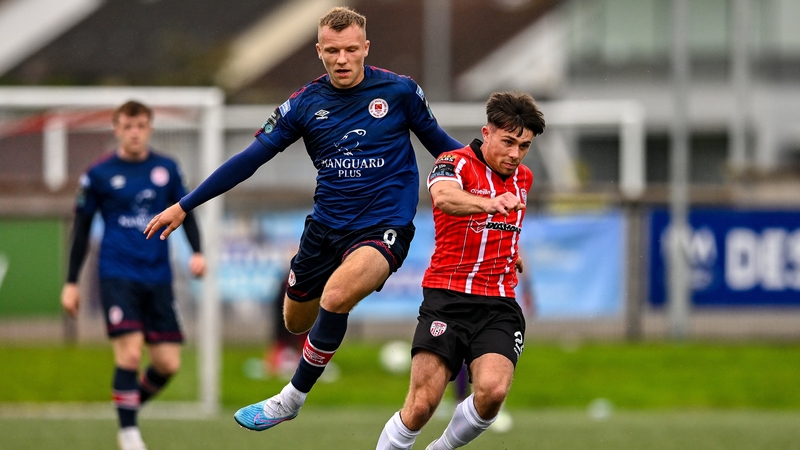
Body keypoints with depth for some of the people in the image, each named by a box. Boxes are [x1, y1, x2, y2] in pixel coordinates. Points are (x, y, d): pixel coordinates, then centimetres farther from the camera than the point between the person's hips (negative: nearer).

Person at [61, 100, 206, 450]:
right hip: (118, 274, -3)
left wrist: (197, 252, -1)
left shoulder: (166, 169, 7)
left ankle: (133, 401, 27)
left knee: (168, 363, -1)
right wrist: (71, 283, 5)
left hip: (158, 277, 3)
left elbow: (184, 213, 17)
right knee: (130, 352, -17)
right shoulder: (99, 174, 0)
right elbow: (82, 228, 7)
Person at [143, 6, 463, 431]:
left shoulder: (400, 91, -7)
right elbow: (249, 159, 1)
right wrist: (184, 206, 0)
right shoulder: (305, 104, -2)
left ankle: (291, 399, -14)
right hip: (326, 227, 4)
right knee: (297, 322, 14)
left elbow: (437, 141, 10)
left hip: (384, 226, -4)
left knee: (336, 295, -30)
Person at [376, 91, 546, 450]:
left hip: (499, 306, 4)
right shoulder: (456, 163, -8)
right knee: (421, 406, -13)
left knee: (492, 392, -22)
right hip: (447, 299, -4)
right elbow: (443, 195, -35)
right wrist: (489, 204, -51)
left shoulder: (523, 178, 13)